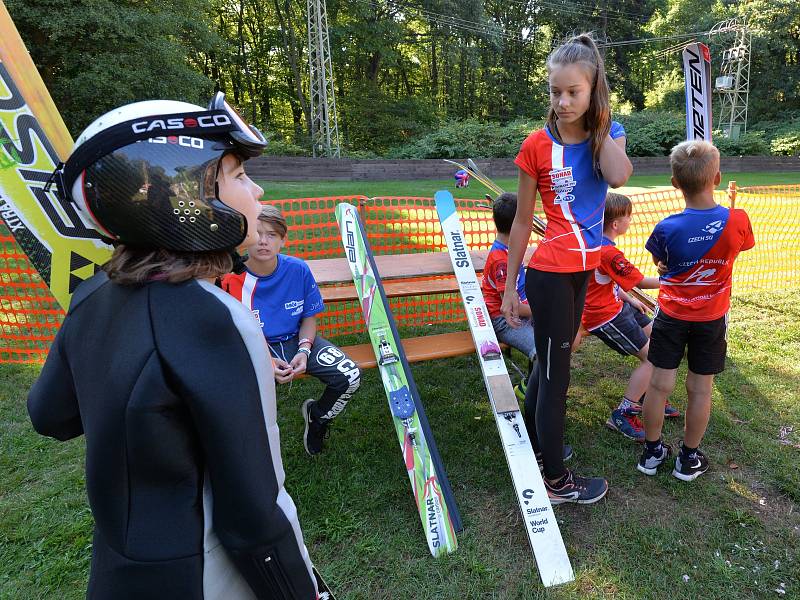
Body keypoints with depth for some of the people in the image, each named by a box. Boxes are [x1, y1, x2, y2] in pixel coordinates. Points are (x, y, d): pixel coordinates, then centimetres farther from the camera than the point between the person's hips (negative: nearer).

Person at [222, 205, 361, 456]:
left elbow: (309, 317, 3)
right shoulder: (232, 279, -15)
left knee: (350, 376, -15)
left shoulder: (298, 270, -9)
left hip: (297, 341, 3)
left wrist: (304, 350, -15)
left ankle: (317, 415, 20)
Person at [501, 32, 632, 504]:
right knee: (556, 375, 3)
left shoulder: (609, 135, 2)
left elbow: (618, 177, -22)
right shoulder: (538, 146, -10)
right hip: (551, 272, -5)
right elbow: (522, 221, -6)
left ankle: (531, 442, 41)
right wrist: (511, 286, -4)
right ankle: (557, 481, 21)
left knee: (552, 360, 20)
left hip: (584, 268, 6)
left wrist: (600, 124, -12)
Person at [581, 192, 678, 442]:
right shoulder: (610, 253, -27)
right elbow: (642, 282, -17)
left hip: (615, 304, 10)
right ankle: (622, 415, 1)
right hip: (605, 316, -10)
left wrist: (630, 299, 13)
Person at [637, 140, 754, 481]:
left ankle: (652, 452, 23)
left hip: (671, 315, -1)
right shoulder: (738, 220, -15)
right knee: (700, 389, 12)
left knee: (660, 384, 9)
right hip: (712, 319, 2)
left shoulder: (667, 228, -18)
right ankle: (689, 459, 27)